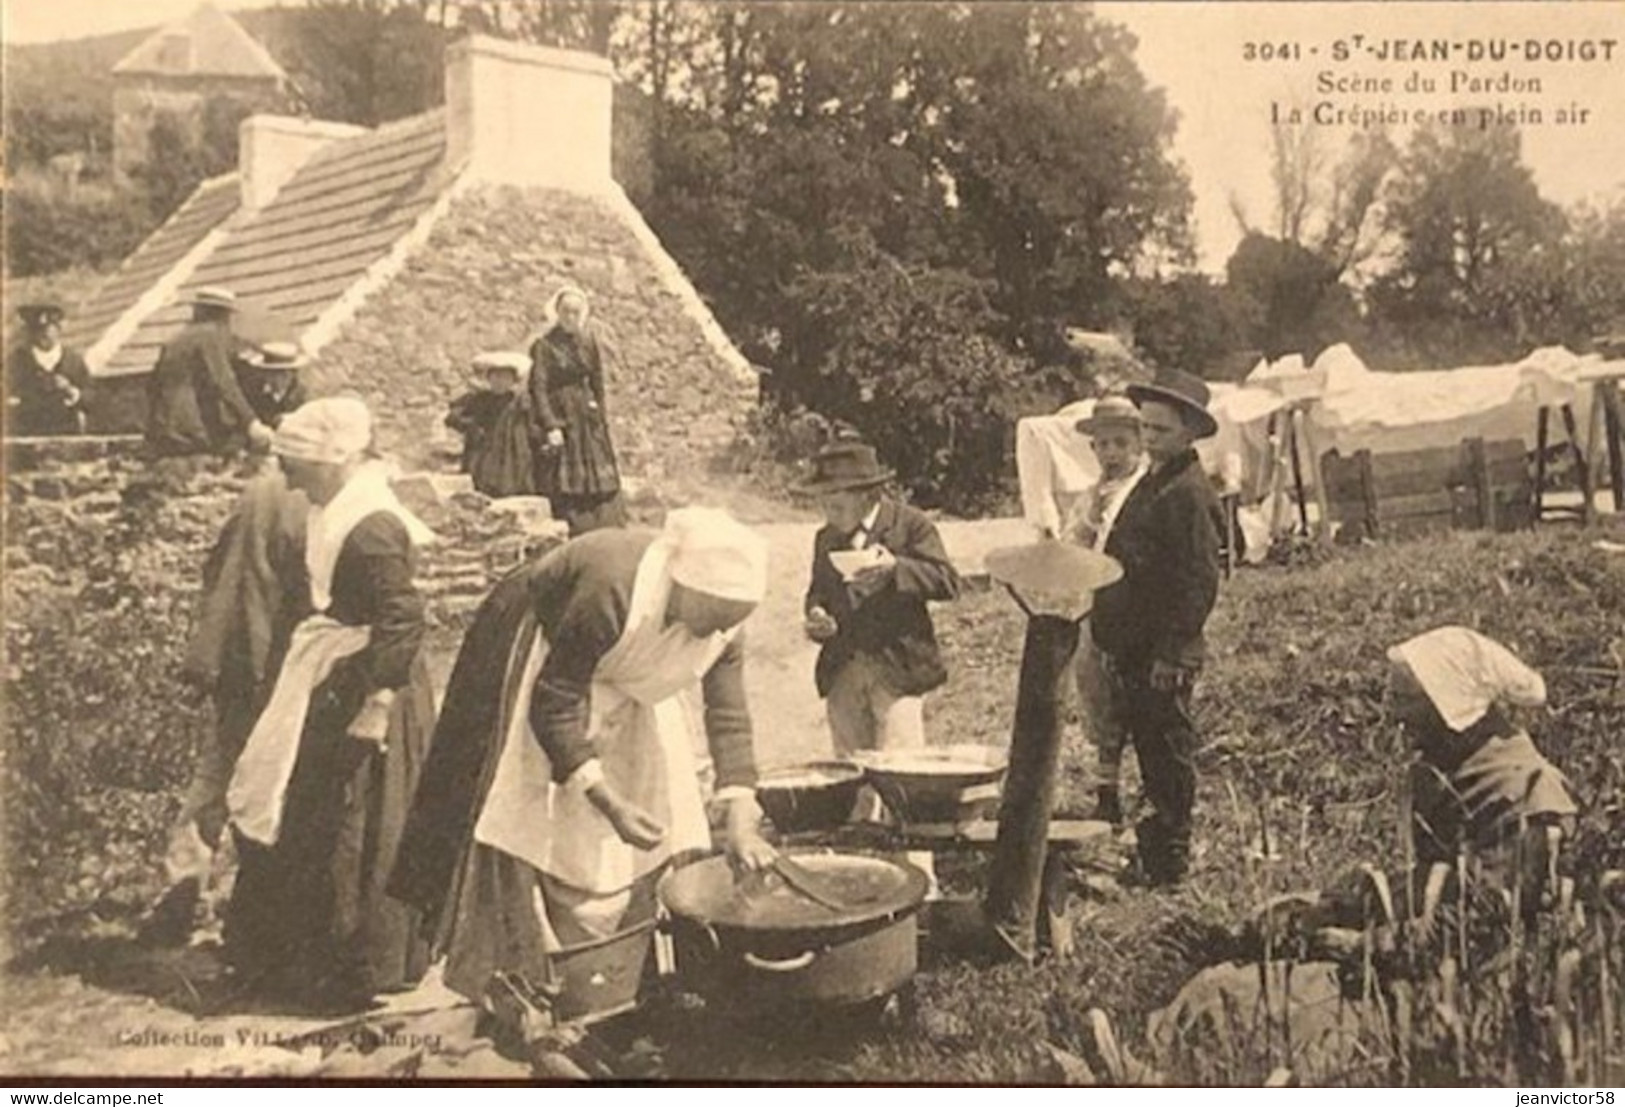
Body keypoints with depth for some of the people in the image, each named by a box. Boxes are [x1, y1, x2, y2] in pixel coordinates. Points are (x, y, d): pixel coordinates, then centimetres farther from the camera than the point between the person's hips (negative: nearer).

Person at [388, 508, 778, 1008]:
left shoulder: (720, 616, -20)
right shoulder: (611, 592, -40)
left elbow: (729, 715, -15)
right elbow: (554, 705, -34)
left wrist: (740, 822, -23)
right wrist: (609, 804, -37)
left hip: (619, 686, 6)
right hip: (537, 662, -6)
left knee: (649, 841, 2)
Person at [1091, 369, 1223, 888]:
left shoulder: (1190, 493, -16)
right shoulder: (1153, 482, 15)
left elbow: (1201, 581, -20)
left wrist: (1170, 653, -20)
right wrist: (1111, 636, 17)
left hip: (1164, 655, -9)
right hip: (1134, 648, 9)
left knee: (1169, 753, 2)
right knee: (1149, 749, 17)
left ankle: (1169, 861, 13)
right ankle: (1159, 844, 30)